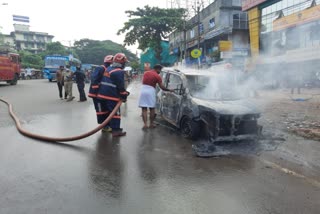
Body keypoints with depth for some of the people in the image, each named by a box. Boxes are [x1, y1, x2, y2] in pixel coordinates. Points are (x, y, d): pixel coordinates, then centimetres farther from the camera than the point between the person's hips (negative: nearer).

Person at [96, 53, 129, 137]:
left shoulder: (108, 69, 15)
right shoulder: (119, 72, -14)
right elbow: (120, 86, -16)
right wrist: (124, 96, -6)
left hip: (103, 94, 9)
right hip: (112, 96, -9)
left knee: (108, 111, 20)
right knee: (115, 112, -3)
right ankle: (116, 130, -3)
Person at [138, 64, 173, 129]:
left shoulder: (146, 73, 13)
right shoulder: (157, 76, -3)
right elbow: (162, 87, -4)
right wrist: (170, 90, 7)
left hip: (143, 90, 4)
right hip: (150, 91, -4)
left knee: (144, 109, 4)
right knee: (152, 109, 11)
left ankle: (145, 124, -1)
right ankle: (151, 124, 16)